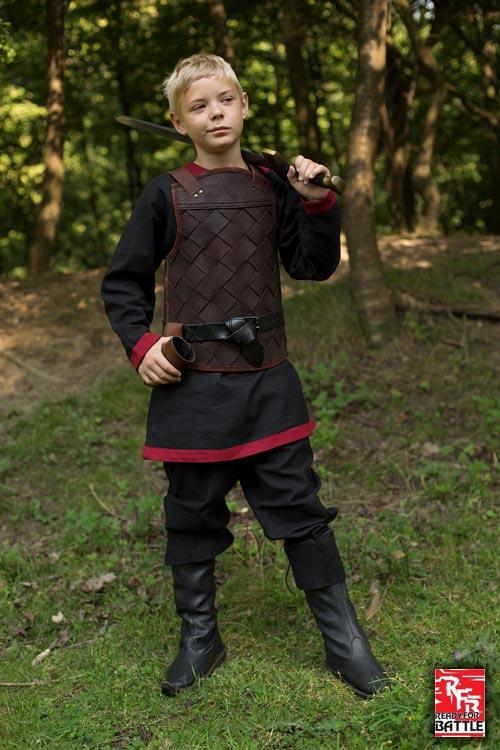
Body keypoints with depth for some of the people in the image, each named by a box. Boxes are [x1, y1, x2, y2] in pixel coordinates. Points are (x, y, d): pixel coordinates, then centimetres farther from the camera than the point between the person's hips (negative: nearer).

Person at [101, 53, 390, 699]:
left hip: (267, 378, 2)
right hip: (192, 382, -1)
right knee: (193, 514, 10)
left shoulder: (271, 189, 7)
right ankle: (199, 639, 30)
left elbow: (314, 266, 4)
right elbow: (122, 282, 5)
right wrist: (140, 345, -9)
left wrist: (317, 204, -9)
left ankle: (344, 640, 19)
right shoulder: (167, 194, 0)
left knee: (299, 505, 5)